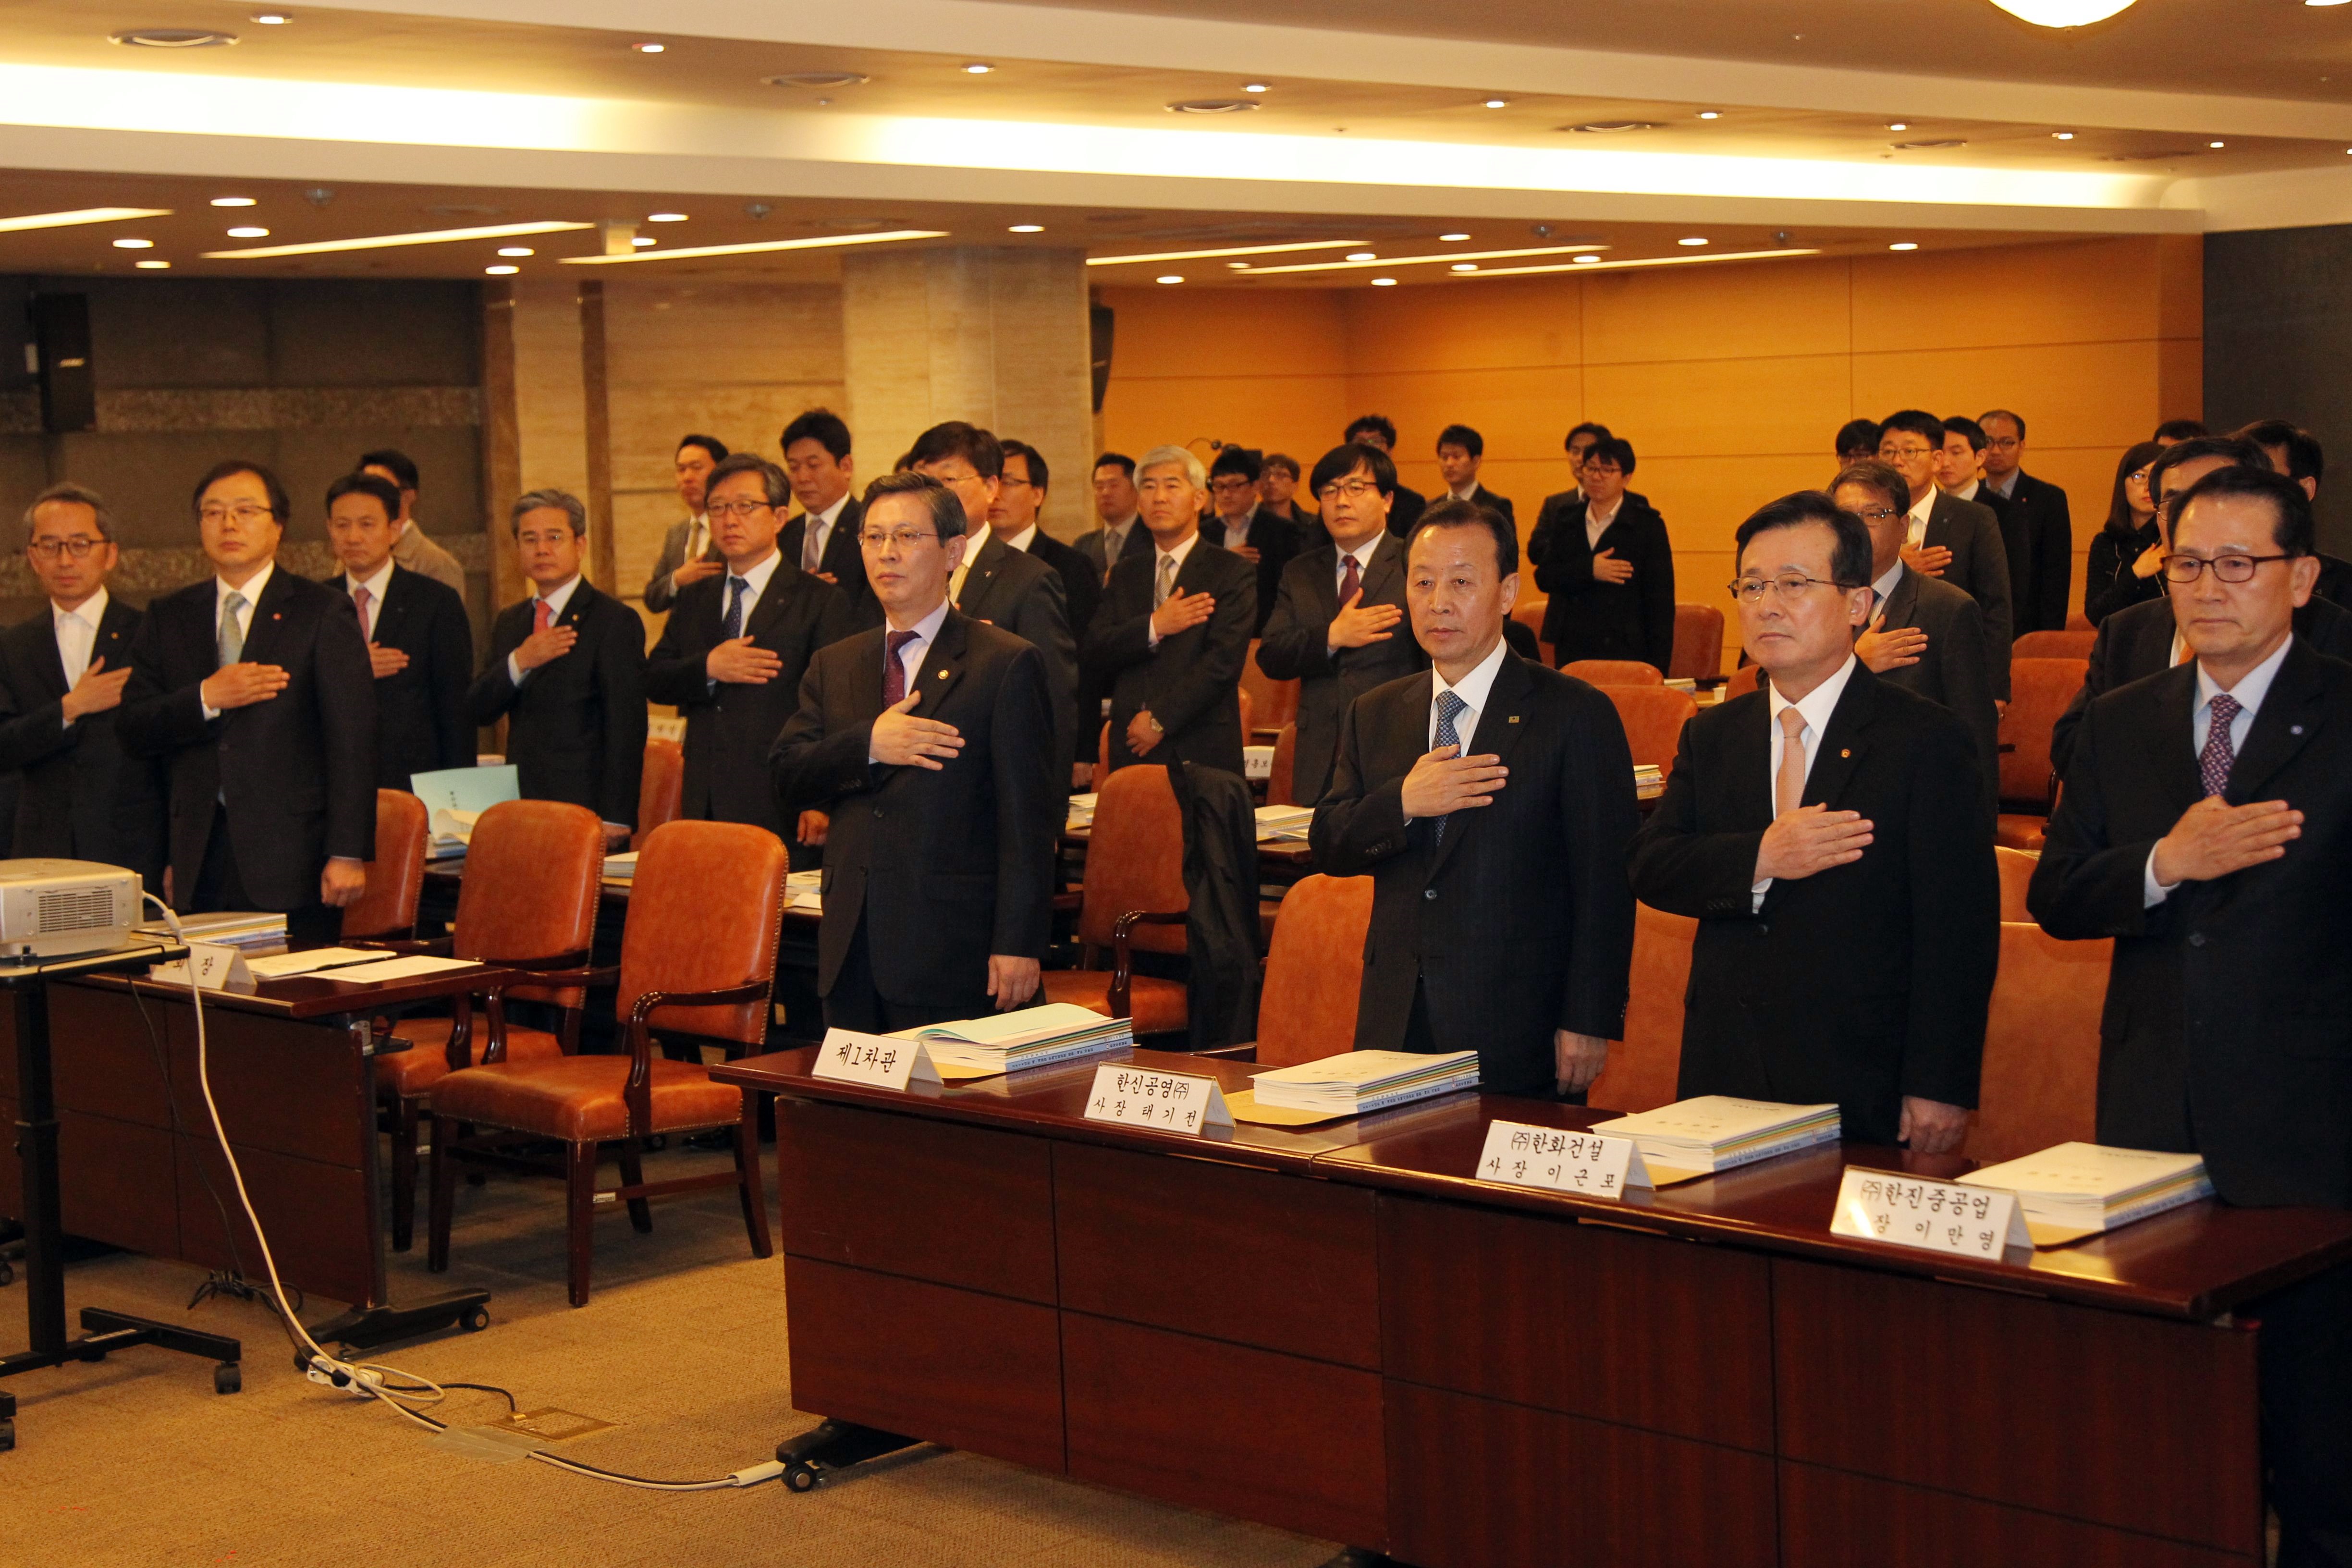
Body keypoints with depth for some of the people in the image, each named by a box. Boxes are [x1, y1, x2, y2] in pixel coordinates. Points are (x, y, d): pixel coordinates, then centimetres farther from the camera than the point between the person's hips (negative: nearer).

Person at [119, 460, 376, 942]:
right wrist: (206, 699, -11)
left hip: (293, 860, -3)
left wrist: (348, 853, -10)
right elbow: (132, 730, 7)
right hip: (201, 862, 3)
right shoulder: (168, 618, 15)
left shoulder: (323, 612, 3)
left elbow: (353, 739, -3)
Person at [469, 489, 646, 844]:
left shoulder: (615, 621, -5)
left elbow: (627, 726, -10)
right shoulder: (509, 622, 17)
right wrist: (519, 663, -10)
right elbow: (477, 711, 9)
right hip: (522, 808, 5)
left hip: (587, 809, -5)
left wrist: (615, 818, -16)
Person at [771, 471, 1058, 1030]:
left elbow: (1028, 817, -7)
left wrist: (1018, 943, -14)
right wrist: (868, 746, -12)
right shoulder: (833, 666, 17)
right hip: (851, 946, 5)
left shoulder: (1007, 664, -1)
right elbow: (787, 778, 7)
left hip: (950, 950, -5)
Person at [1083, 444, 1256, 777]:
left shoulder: (1233, 573, 2)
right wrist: (1152, 627, -10)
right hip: (1132, 750, 3)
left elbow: (1224, 661, -9)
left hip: (1202, 753, -3)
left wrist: (1160, 719, -12)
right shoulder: (1125, 574, 17)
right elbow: (1093, 657, 6)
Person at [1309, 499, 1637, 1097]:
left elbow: (1606, 884, -7)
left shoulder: (1577, 715, -4)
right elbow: (1328, 847, 7)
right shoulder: (1374, 715, 13)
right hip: (1397, 1025, 4)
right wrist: (1402, 804, -13)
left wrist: (1589, 1024, -12)